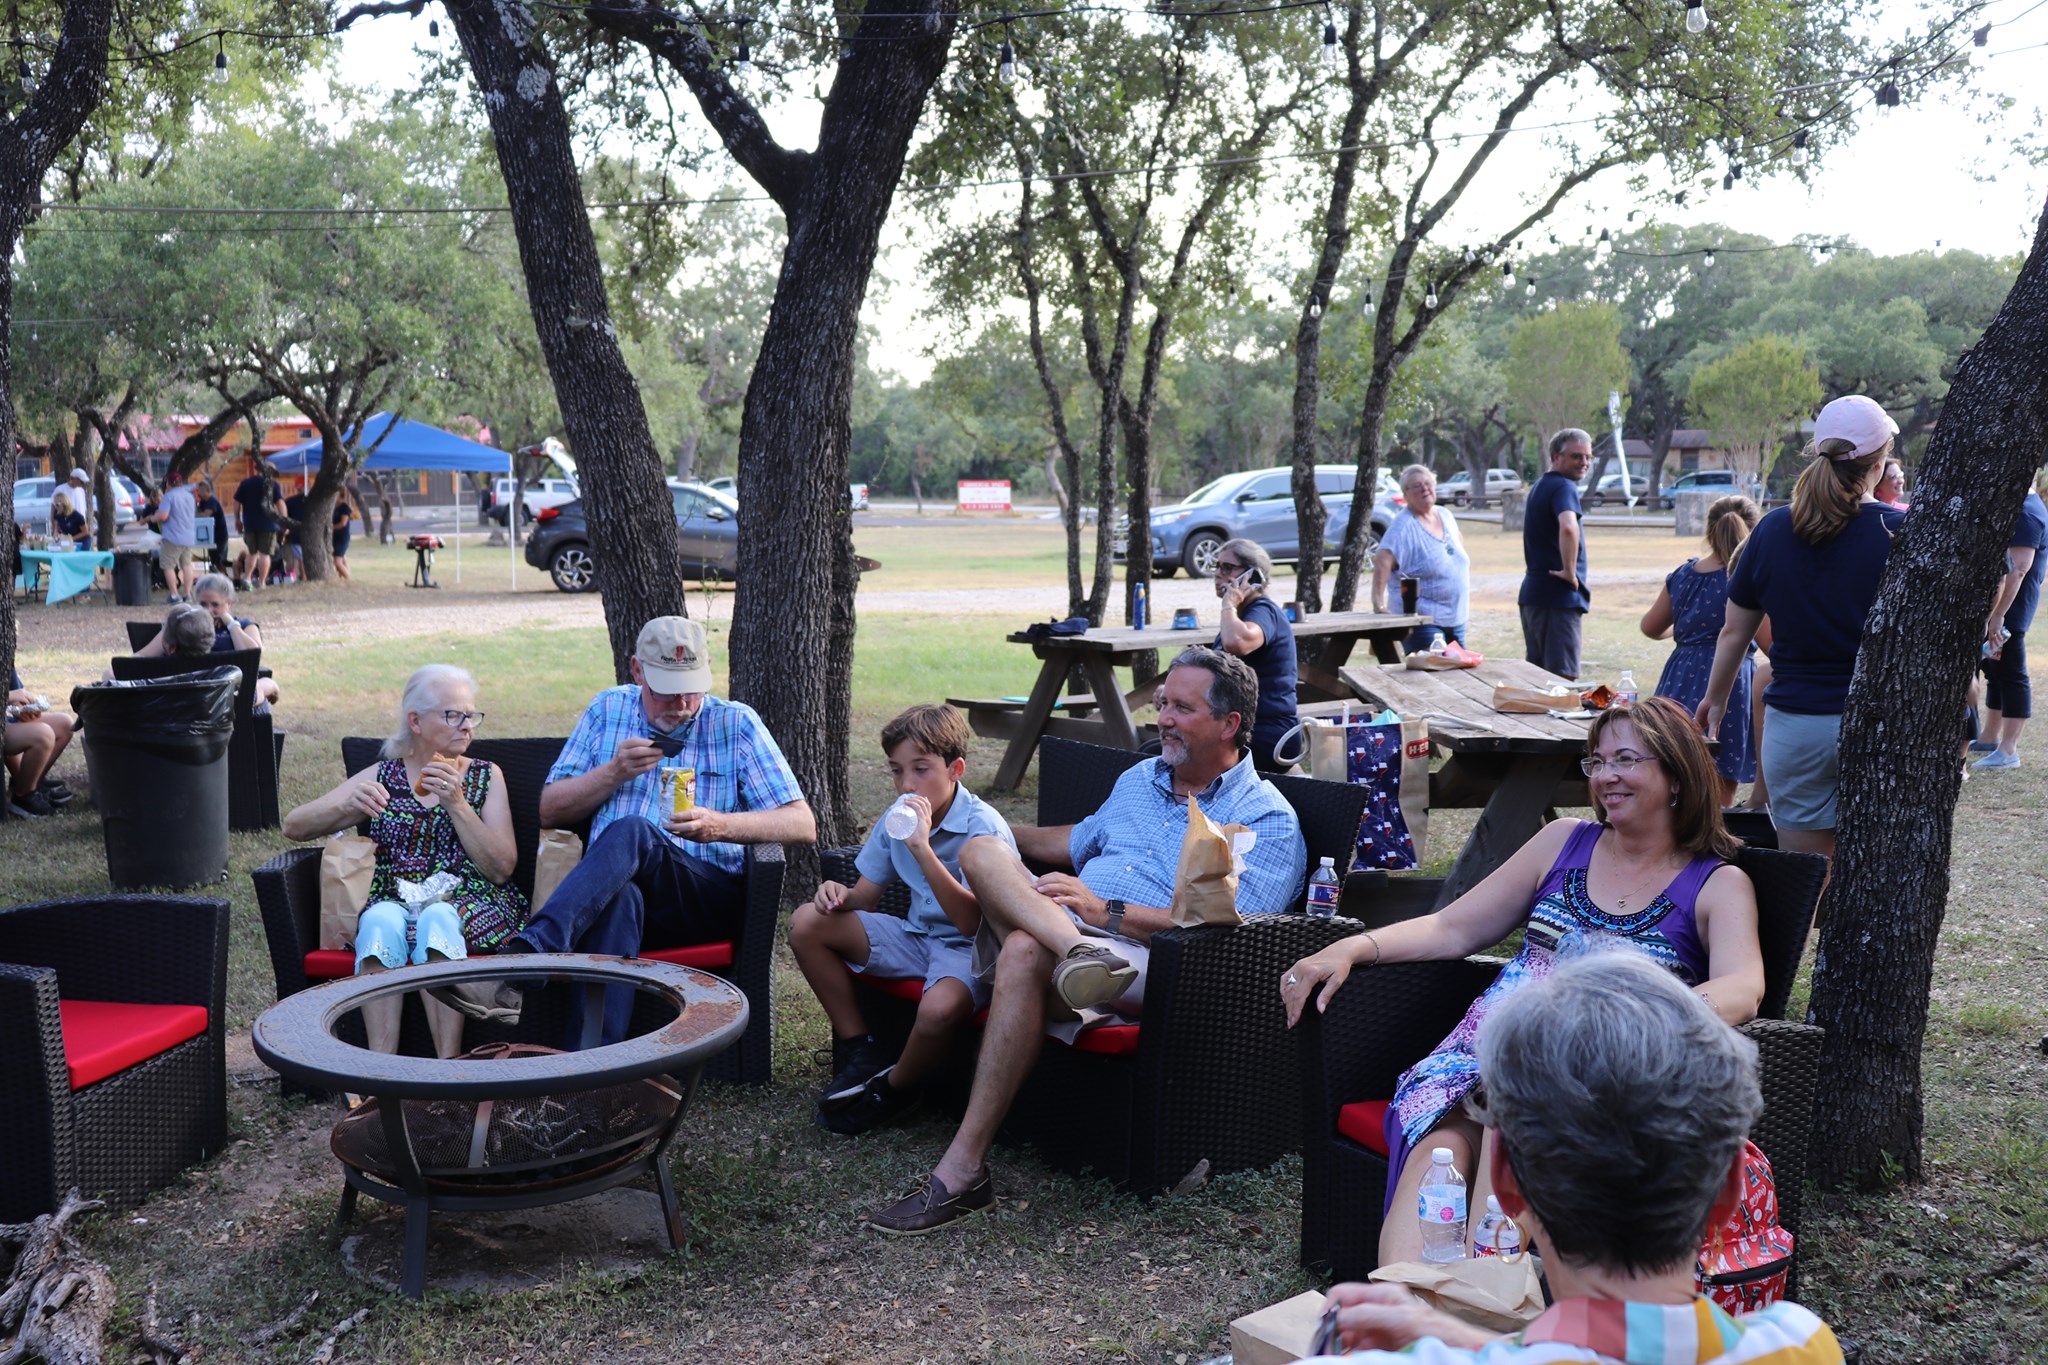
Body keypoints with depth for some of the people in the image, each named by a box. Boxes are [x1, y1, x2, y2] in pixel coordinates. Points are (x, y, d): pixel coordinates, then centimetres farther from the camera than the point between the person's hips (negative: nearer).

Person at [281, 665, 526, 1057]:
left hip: (470, 903, -1)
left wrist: (456, 804, -9)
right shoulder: (382, 778, 16)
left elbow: (501, 868, 2)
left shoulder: (486, 776, 15)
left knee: (437, 919, -35)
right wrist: (347, 806, -11)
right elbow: (294, 826, 10)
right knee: (381, 921, -34)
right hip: (394, 901, 1)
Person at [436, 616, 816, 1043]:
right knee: (619, 896, -39)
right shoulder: (608, 710, 16)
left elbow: (802, 824, 2)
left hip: (710, 900, -2)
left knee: (632, 832, -34)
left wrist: (721, 826, -15)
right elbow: (550, 812, 15)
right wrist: (614, 772, -3)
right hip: (613, 891, 2)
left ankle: (524, 955, -50)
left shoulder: (736, 724, 8)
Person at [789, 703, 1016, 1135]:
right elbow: (867, 895, 10)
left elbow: (971, 922, -32)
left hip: (968, 949, -7)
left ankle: (893, 1090, -5)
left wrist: (922, 848, -39)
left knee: (941, 1007, -40)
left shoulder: (984, 828, -21)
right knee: (807, 922, -6)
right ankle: (858, 1048, 2)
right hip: (916, 935, 7)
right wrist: (842, 896, -16)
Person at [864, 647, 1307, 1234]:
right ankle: (1075, 952, -46)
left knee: (1025, 952, -37)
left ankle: (963, 1170, -35)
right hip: (1066, 925, 7)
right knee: (982, 851, -20)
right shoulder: (1140, 779, 26)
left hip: (1154, 964, -6)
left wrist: (1106, 910, -17)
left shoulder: (1269, 821, 1)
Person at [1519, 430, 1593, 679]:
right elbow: (1568, 529, -33)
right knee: (1562, 678, -8)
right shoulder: (1564, 487, -12)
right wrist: (1570, 572, -22)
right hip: (1558, 597, -10)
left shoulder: (1540, 486, 18)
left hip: (1532, 593, 10)